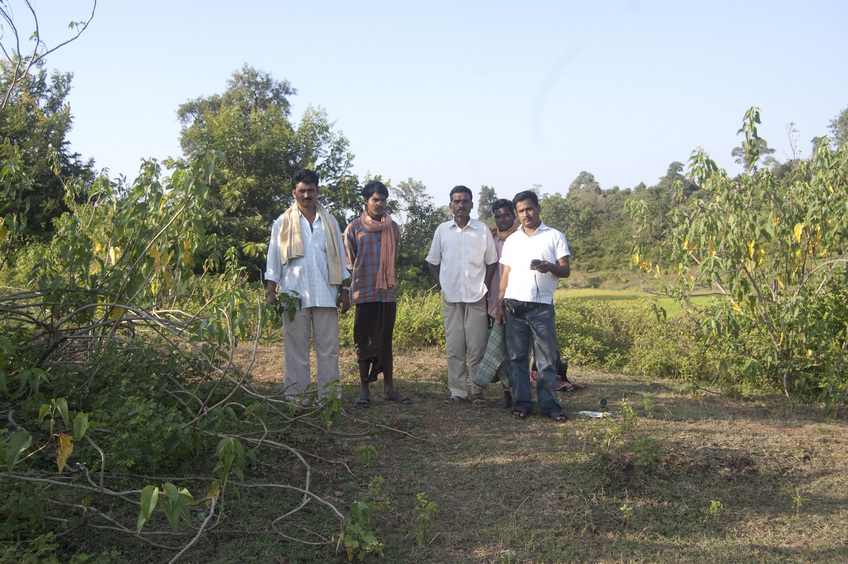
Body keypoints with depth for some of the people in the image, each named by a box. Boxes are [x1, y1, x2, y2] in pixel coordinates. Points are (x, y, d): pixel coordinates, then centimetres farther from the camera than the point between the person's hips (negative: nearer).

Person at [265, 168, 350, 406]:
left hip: (326, 295, 2)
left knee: (329, 348, 0)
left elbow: (340, 258, 17)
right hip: (294, 296, -2)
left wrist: (344, 290, 9)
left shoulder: (330, 222, 16)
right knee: (296, 349, 1)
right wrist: (271, 291, -2)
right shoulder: (283, 223, 9)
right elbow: (273, 258, 8)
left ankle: (328, 396, 7)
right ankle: (297, 399, 8)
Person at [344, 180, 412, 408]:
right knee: (364, 340, 1)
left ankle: (388, 387, 13)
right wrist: (350, 292, 2)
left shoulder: (392, 227, 10)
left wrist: (383, 277, 13)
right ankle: (364, 389, 8)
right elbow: (349, 263, 5)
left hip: (388, 292, 3)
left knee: (385, 340, 7)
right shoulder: (354, 228, 1)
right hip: (364, 293, -3)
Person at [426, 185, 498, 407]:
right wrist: (441, 284, 5)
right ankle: (457, 391, 11)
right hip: (451, 297, 2)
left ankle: (478, 391, 8)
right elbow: (433, 261, 15)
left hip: (476, 296, -1)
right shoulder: (442, 230, 8)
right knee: (454, 347, 4)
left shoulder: (482, 230, 5)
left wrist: (485, 285, -1)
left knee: (477, 347, -1)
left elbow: (492, 261, 10)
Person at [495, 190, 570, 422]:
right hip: (514, 305, 3)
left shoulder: (554, 236, 8)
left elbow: (566, 270, 3)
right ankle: (522, 403, 9)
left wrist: (551, 268, -20)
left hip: (541, 305, -3)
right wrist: (499, 304, 8)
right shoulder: (512, 240, 18)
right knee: (518, 357, 2)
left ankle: (549, 404, 3)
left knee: (546, 358, -4)